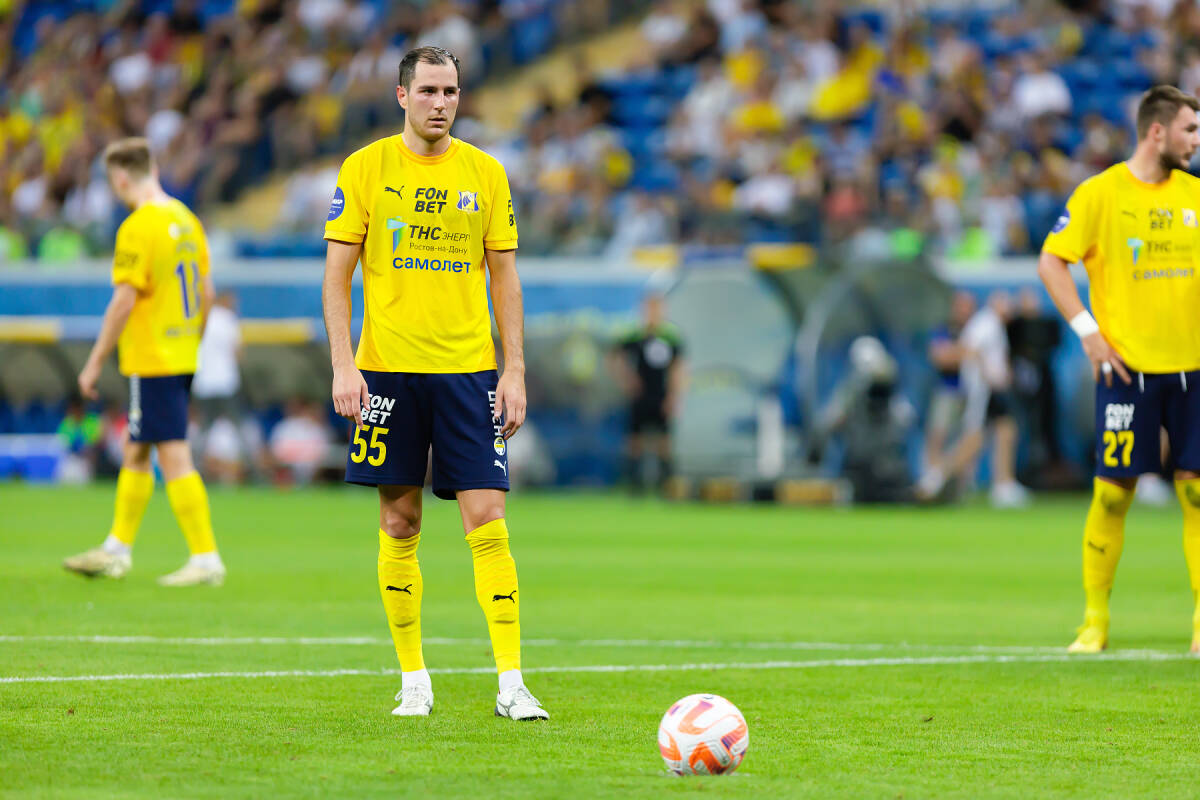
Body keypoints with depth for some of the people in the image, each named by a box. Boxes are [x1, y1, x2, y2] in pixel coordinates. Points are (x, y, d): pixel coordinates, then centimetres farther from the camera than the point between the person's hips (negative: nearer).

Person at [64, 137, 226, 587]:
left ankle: (206, 559, -7)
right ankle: (117, 550, 26)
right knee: (135, 453, 18)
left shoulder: (138, 227, -16)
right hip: (182, 358, 9)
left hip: (151, 362, -9)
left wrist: (94, 363, -12)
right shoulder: (186, 220, 9)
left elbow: (124, 301, -18)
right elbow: (206, 293, 14)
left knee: (174, 457, -7)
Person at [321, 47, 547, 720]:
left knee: (488, 524, -7)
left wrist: (515, 372, 2)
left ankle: (511, 683, -8)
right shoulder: (365, 169, 2)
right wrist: (343, 365, -8)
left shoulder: (486, 173, 7)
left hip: (469, 370, 1)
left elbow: (505, 278, 9)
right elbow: (337, 276, 2)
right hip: (388, 367, -1)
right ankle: (413, 678, 14)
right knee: (400, 525, 4)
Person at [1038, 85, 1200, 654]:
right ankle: (1095, 620, 8)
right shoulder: (1100, 193, -5)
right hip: (1128, 369, -4)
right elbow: (1050, 263, -6)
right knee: (1113, 491, -2)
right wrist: (1088, 331, -12)